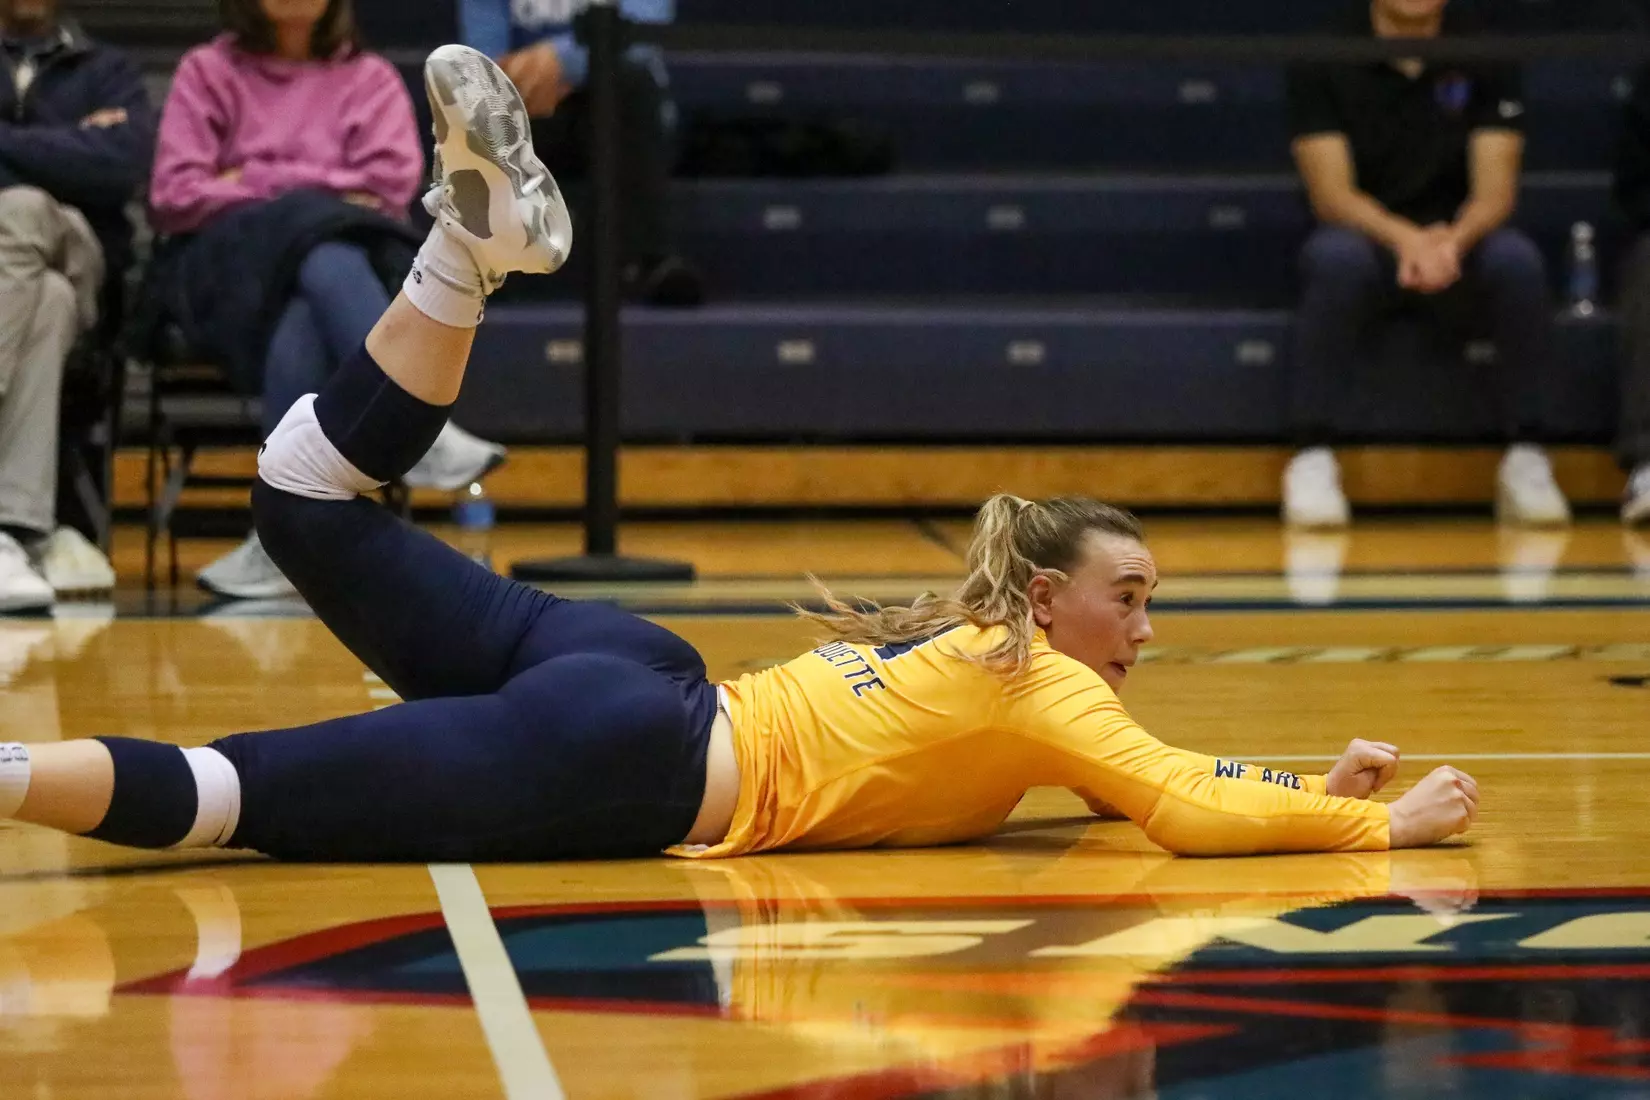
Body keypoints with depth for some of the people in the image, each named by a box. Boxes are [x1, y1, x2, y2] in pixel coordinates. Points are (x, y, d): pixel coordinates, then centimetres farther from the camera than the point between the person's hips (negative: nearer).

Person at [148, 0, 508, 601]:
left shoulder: (370, 79, 21)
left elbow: (390, 183, 2)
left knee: (301, 322, -38)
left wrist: (253, 180, 0)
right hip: (229, 265, -1)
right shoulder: (208, 71, 19)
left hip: (352, 257, 1)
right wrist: (321, 197, -4)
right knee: (321, 252, -38)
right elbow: (173, 195, 4)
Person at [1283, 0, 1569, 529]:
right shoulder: (1322, 62, -4)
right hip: (1368, 237, -1)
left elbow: (1495, 192, -7)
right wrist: (1405, 239, -32)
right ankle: (1311, 456, -31)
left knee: (1516, 258, -31)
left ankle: (1526, 458, -23)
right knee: (1336, 256, -36)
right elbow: (1331, 193, -12)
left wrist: (1453, 240, -30)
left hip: (1457, 244, 2)